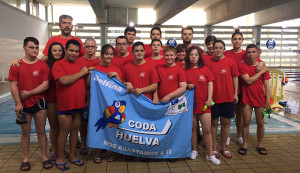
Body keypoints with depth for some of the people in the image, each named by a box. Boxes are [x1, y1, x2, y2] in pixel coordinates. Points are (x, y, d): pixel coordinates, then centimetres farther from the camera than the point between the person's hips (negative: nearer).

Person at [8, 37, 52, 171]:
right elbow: (13, 86, -4)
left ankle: (44, 157, 19)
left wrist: (29, 93, -12)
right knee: (25, 132, 10)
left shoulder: (43, 65, -1)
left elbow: (45, 85, -8)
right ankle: (26, 158, 22)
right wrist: (18, 103, -11)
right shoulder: (16, 65, 0)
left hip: (39, 103, 0)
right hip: (23, 105, 0)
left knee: (41, 131, 8)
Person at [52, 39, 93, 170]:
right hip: (65, 105, -5)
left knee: (75, 129, 14)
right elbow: (63, 80, -24)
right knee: (64, 132, 4)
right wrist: (81, 73, -16)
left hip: (79, 104, 6)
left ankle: (72, 155, 29)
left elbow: (85, 84, 20)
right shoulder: (58, 64, -7)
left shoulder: (80, 65, 11)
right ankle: (60, 158, 20)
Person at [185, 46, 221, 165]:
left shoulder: (205, 69, 4)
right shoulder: (185, 70, 4)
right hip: (190, 103, 1)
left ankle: (210, 155, 11)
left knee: (207, 130, 0)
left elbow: (210, 84, 3)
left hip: (204, 104, 0)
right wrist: (187, 86, -10)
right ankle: (194, 150, 29)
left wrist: (209, 99, -5)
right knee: (193, 128, 10)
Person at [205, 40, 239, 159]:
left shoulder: (230, 62, 1)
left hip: (228, 97, 1)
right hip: (213, 97, -1)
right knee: (214, 122, 6)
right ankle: (214, 148, 18)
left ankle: (223, 148, 22)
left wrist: (235, 93, 3)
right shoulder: (208, 62, -1)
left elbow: (235, 78, 6)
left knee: (226, 122, 7)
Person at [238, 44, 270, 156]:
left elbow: (266, 85, 0)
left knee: (260, 123, 8)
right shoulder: (242, 66, -4)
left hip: (260, 98, 1)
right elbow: (248, 81, -14)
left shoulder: (263, 66, 0)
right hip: (247, 98, -1)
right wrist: (261, 72, -12)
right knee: (246, 122, 4)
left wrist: (268, 101, -5)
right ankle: (245, 144, 18)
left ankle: (259, 144, 25)